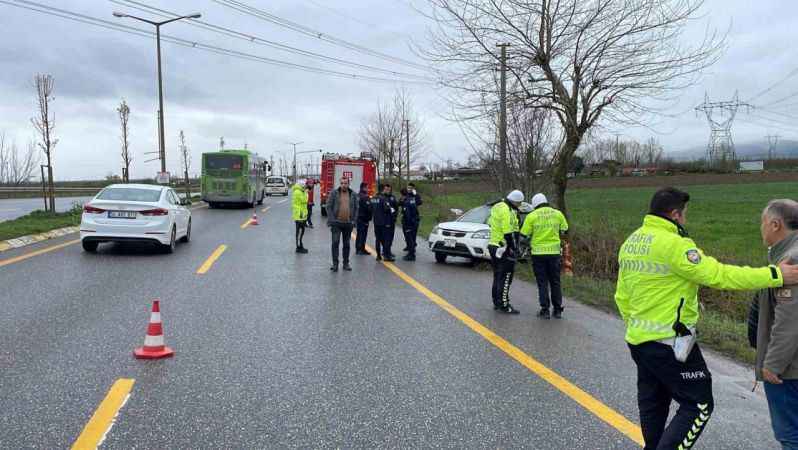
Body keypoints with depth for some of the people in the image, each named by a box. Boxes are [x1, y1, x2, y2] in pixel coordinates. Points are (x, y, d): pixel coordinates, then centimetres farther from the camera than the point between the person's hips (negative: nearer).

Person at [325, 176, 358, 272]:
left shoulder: (353, 194, 7)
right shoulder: (334, 193, 0)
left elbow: (356, 208, 9)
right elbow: (329, 207, -2)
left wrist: (353, 221, 0)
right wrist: (331, 220, -10)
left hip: (348, 224, 3)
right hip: (336, 223, -2)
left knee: (347, 244, 9)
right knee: (335, 243, -7)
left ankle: (346, 263, 18)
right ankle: (335, 263, -2)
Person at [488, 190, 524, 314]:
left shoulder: (497, 207, 13)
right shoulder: (507, 211, -18)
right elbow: (508, 232, -21)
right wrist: (514, 248, -17)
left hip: (493, 245, 10)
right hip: (504, 248, -10)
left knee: (498, 276, 17)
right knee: (505, 277, -4)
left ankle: (496, 302, 25)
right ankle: (503, 305, -2)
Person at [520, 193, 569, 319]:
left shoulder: (531, 216, -5)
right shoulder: (558, 214, 4)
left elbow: (524, 235, -5)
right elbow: (565, 231, 11)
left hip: (538, 253, -2)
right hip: (554, 252, 3)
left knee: (542, 283, 6)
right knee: (555, 282, 13)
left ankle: (545, 310, 5)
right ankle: (558, 310, 17)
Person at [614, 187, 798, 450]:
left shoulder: (630, 242, 8)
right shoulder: (673, 244, -19)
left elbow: (622, 296, 14)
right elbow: (718, 275, -22)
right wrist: (775, 275, -17)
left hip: (638, 340, 9)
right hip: (669, 343, -9)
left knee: (653, 404, 21)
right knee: (699, 406, 4)